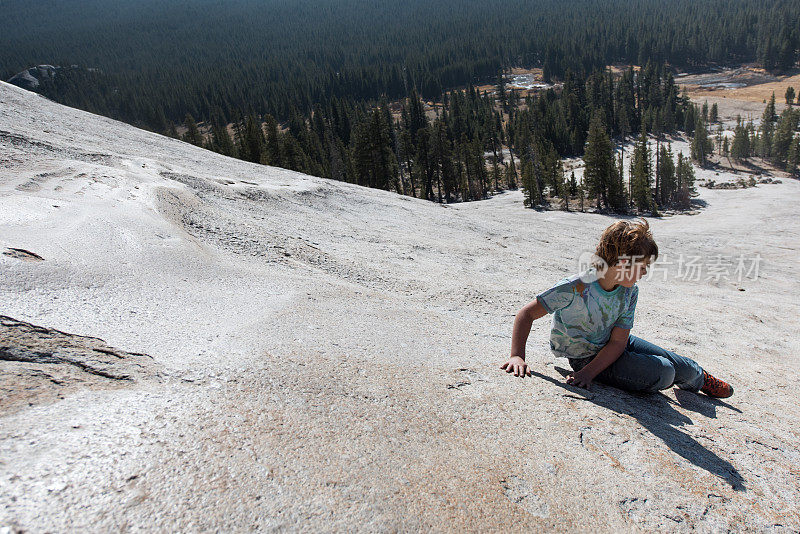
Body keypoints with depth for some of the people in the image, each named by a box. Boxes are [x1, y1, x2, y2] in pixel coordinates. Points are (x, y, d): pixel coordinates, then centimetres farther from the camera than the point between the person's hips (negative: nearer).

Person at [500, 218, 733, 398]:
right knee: (663, 373, -17)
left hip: (614, 347, 6)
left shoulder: (630, 292, -12)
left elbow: (618, 341, -14)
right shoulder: (575, 288, -31)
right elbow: (527, 314, -27)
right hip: (585, 357, -6)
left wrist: (589, 372, -28)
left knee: (685, 369, 7)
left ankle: (698, 377, 46)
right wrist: (517, 356, -38)